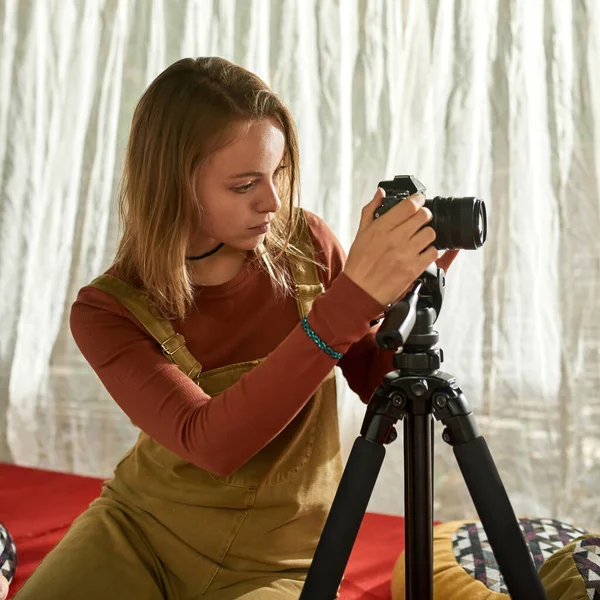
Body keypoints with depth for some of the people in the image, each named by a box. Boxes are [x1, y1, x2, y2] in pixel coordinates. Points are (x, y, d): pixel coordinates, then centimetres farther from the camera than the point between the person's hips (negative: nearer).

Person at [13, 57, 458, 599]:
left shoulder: (306, 245, -9)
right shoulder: (107, 311, -16)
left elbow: (379, 387, 0)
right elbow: (211, 443, -32)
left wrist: (414, 291, -19)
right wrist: (351, 297, -40)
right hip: (138, 529, 0)